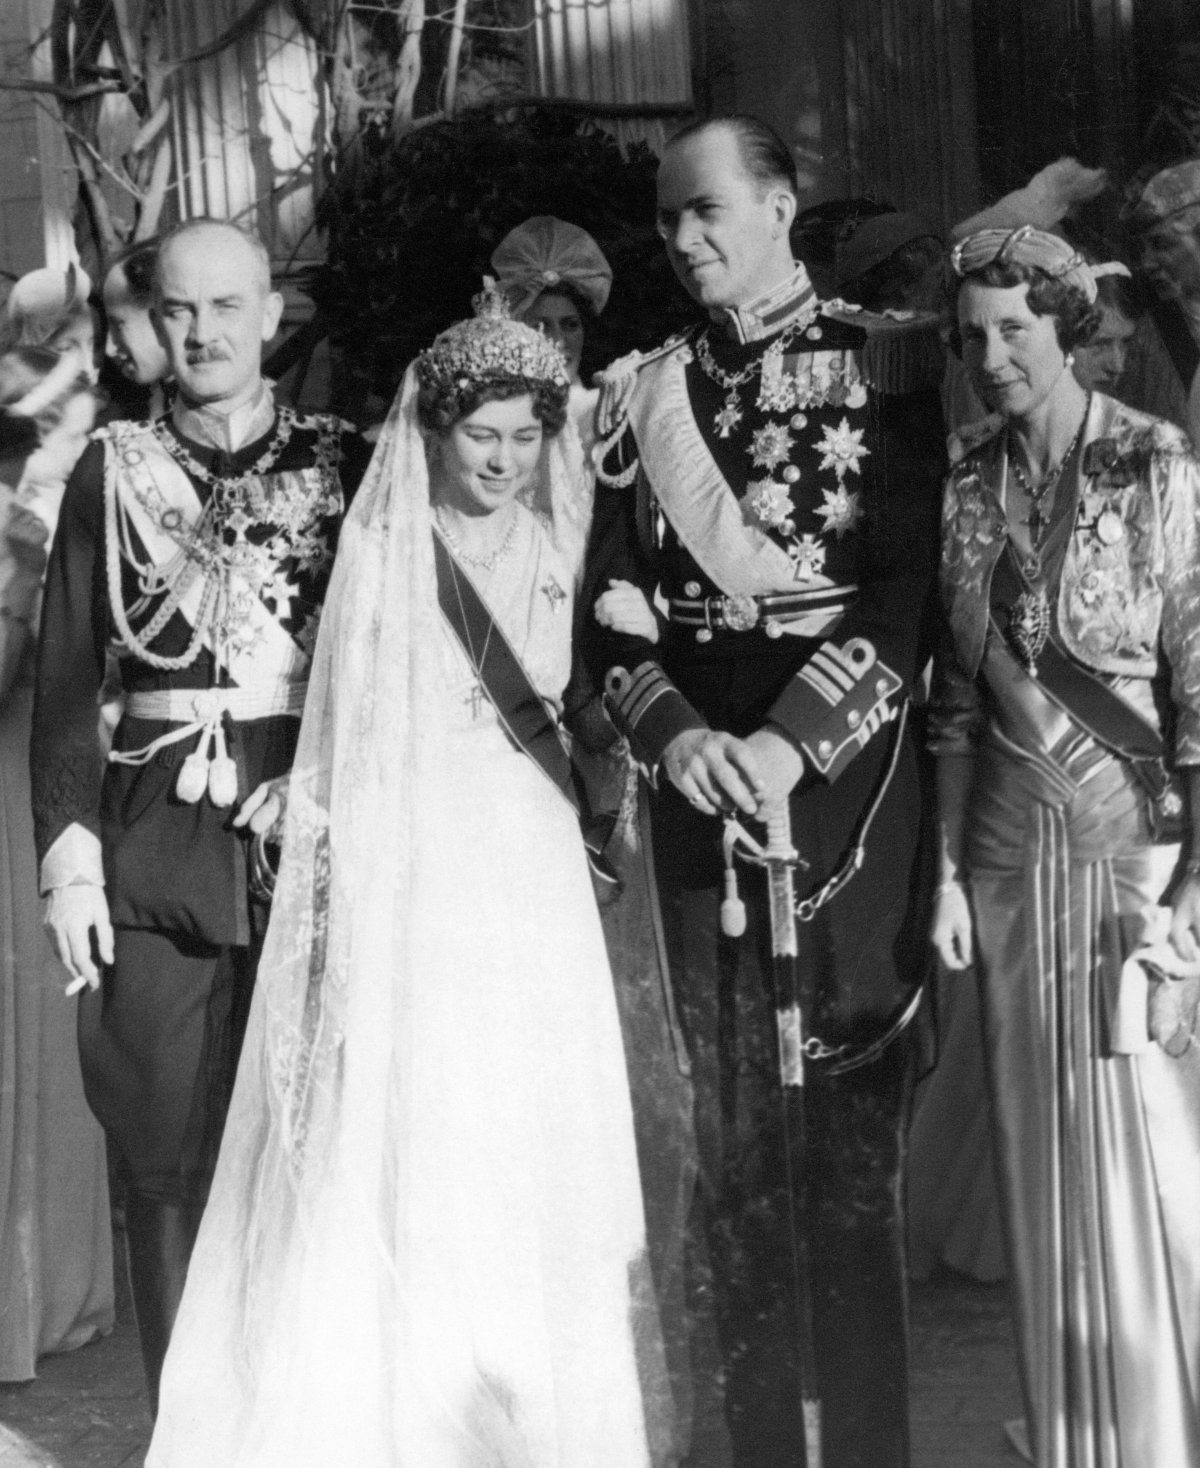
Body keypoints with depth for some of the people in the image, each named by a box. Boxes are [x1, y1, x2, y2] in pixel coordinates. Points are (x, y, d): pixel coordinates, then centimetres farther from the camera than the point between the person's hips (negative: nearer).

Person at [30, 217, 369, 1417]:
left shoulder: (341, 468, 7)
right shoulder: (113, 472, 7)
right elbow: (65, 678, 6)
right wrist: (69, 857, -2)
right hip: (156, 841, 1)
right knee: (168, 1154, 2)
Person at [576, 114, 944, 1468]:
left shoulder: (876, 367, 1)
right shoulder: (641, 391, 11)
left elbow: (908, 591, -7)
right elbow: (607, 598, 6)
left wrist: (792, 741, -18)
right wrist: (673, 732, -12)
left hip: (846, 770, -3)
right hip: (699, 777, 3)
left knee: (855, 1121, -1)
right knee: (724, 1129, 7)